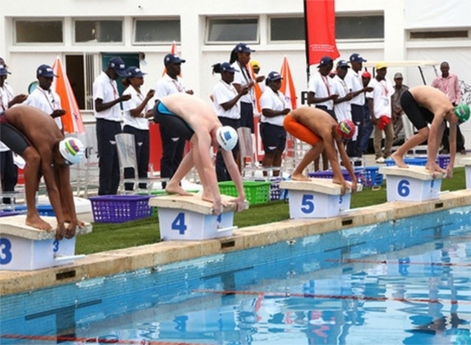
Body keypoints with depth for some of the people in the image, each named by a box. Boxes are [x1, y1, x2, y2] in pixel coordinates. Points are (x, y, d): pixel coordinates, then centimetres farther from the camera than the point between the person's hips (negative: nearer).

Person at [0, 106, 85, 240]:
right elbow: (52, 187, -35)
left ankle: (65, 211, 12)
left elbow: (66, 185, -11)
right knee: (34, 158, -31)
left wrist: (73, 219, -12)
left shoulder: (63, 144, -16)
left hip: (24, 124, 8)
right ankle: (32, 215, -28)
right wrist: (60, 223, -34)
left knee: (53, 168, 1)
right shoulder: (46, 144, -37)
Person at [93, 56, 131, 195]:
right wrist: (118, 100, -21)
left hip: (116, 124, 9)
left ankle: (112, 194, 12)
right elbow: (98, 107, -17)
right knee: (106, 163, -7)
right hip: (105, 125, -9)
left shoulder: (113, 82, 16)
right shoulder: (100, 82, -10)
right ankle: (104, 195, -4)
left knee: (116, 162, 8)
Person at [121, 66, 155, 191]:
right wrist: (147, 98, -19)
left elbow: (148, 112, 18)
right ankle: (129, 191, -7)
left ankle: (143, 189, 11)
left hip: (143, 130, 8)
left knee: (144, 163, 7)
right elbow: (134, 113, -16)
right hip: (133, 130, -8)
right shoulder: (128, 93, -8)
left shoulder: (141, 93, 16)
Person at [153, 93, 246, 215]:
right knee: (198, 143, -21)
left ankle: (173, 184, 17)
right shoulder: (204, 130, -34)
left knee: (198, 148, 7)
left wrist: (242, 195, -4)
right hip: (163, 109, -8)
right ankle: (207, 191, -16)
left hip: (176, 109, 8)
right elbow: (208, 167, -39)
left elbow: (232, 165, -4)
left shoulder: (221, 131, -10)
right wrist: (217, 199, -42)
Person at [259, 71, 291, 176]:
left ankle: (276, 175, 12)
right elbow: (266, 112, -23)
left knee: (278, 153, 8)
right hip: (270, 127, -9)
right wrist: (282, 112, -20)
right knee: (270, 154, -9)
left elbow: (284, 109, 25)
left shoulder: (280, 95, 17)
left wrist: (287, 112, 2)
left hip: (281, 127, 9)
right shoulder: (267, 95, -12)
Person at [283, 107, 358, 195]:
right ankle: (296, 174, -12)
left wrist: (354, 179, -2)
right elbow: (333, 159, -36)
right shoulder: (327, 131, -34)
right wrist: (342, 181, -38)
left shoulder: (337, 129, -9)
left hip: (303, 121, 9)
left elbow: (344, 157, -2)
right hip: (291, 121, -9)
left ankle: (336, 177, 0)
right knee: (319, 145, -22)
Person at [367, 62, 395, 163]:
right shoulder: (373, 83, -3)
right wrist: (372, 116, -12)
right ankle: (379, 156, 1)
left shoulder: (388, 82, 14)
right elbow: (370, 101, -6)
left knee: (391, 136, 5)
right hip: (378, 114, -6)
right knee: (378, 137, -3)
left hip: (388, 114, 6)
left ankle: (387, 154, 15)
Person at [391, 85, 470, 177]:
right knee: (425, 133, -17)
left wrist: (451, 165, 0)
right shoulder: (441, 112, -32)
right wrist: (431, 164, -33)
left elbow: (453, 141, 0)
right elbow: (432, 138, -34)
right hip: (408, 98, -8)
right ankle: (398, 154, 0)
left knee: (440, 126, -4)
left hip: (419, 101, 8)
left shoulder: (452, 113, -8)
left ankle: (431, 163, -2)